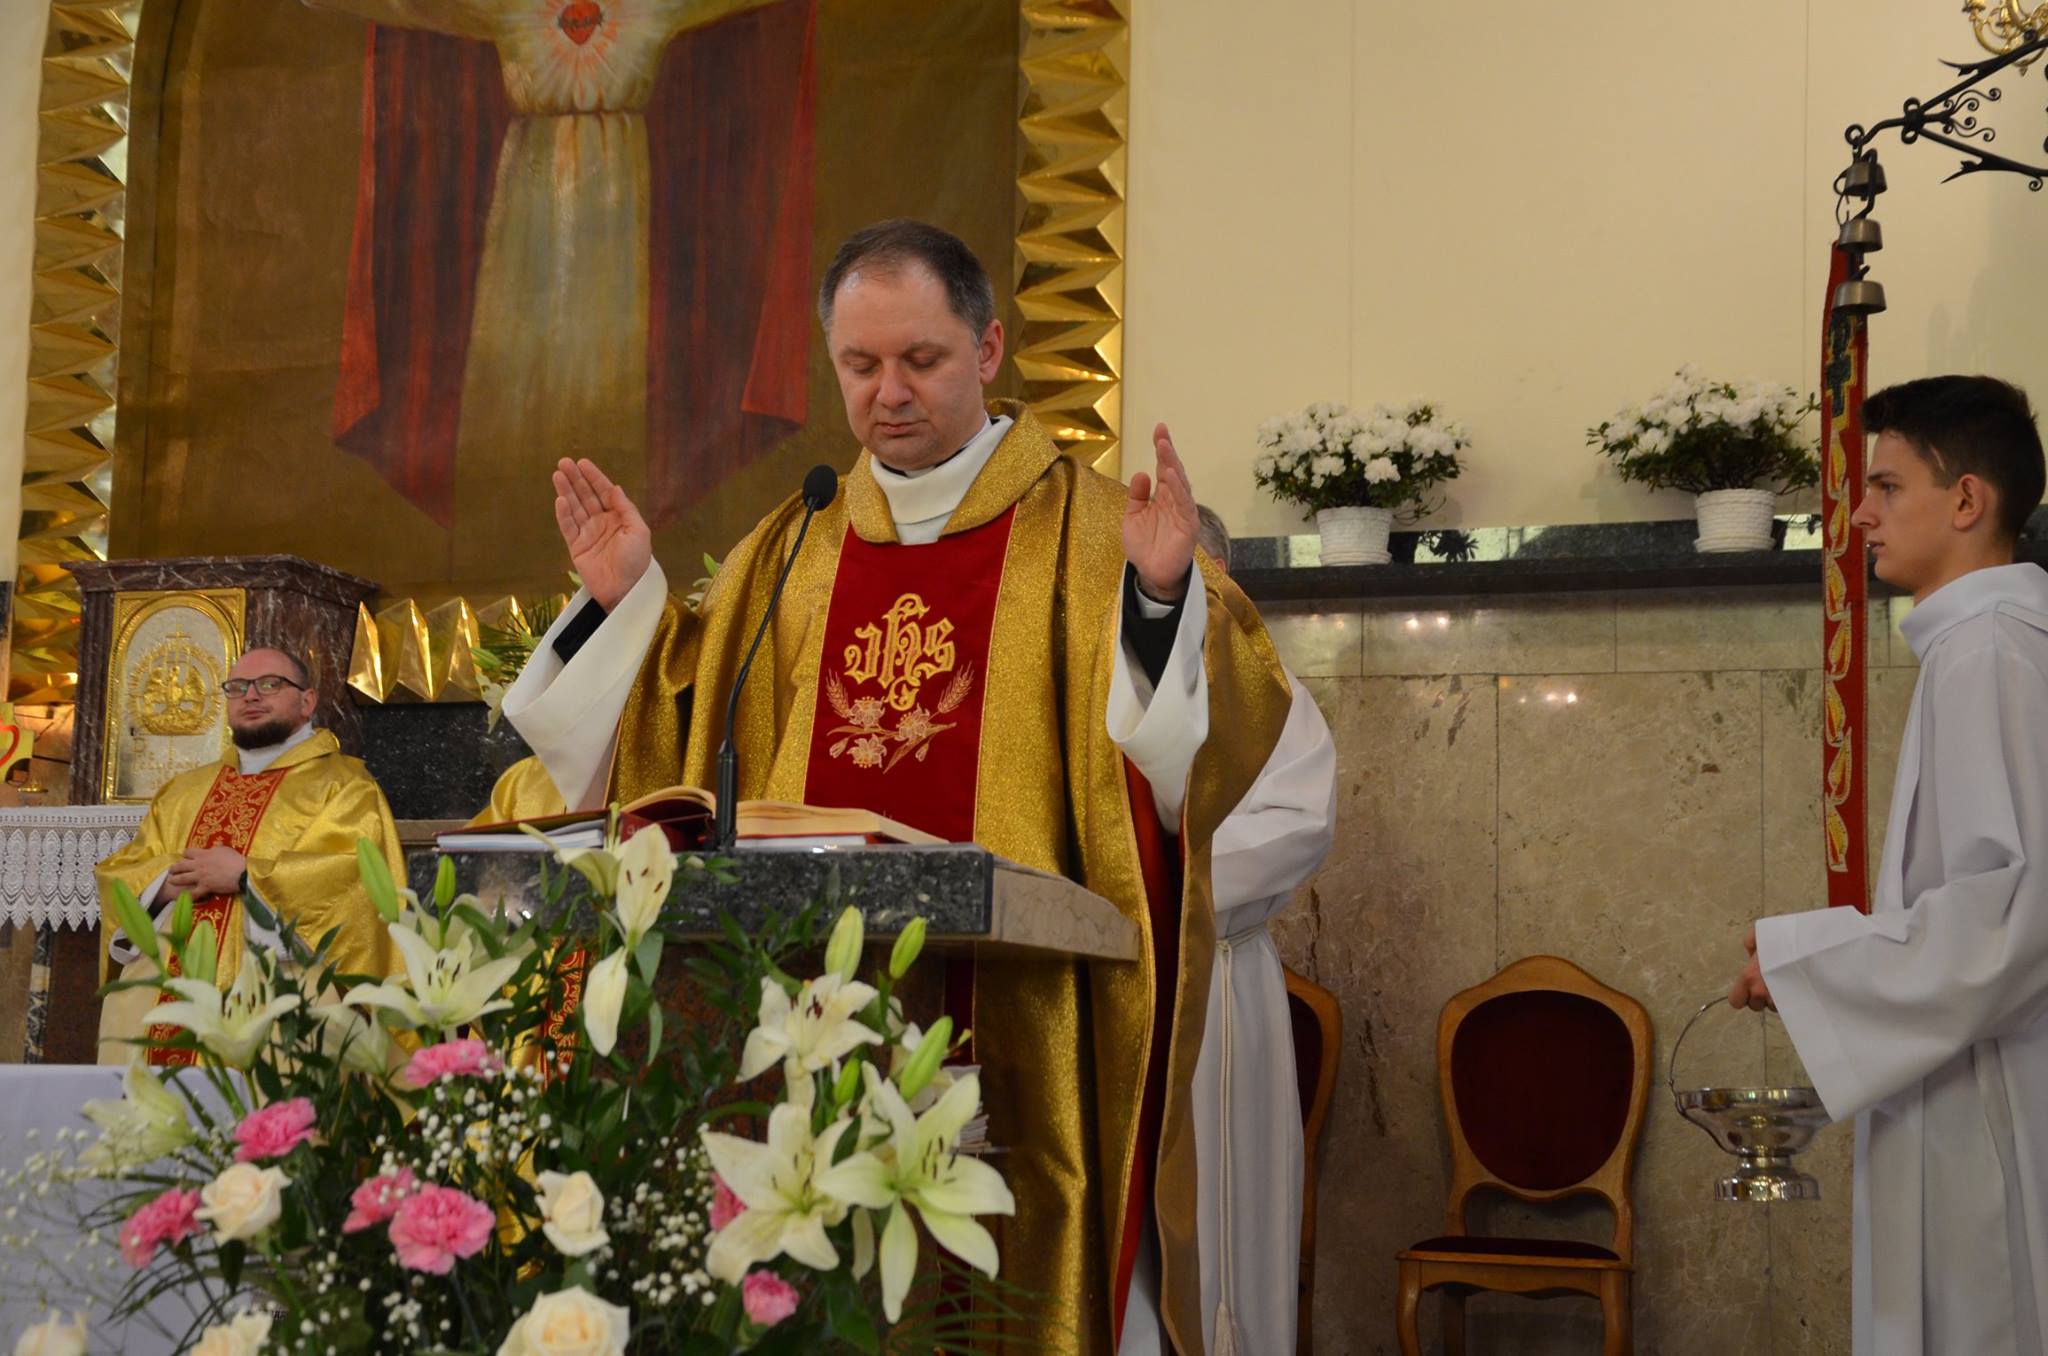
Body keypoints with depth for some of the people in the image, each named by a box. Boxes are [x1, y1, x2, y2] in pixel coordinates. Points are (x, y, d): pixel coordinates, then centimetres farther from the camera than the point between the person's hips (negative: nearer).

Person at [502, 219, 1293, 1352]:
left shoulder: (1086, 528, 3)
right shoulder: (789, 554, 15)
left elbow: (1215, 736, -7)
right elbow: (683, 742, 20)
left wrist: (1161, 595, -23)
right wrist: (624, 602, 11)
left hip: (1017, 1016, -3)